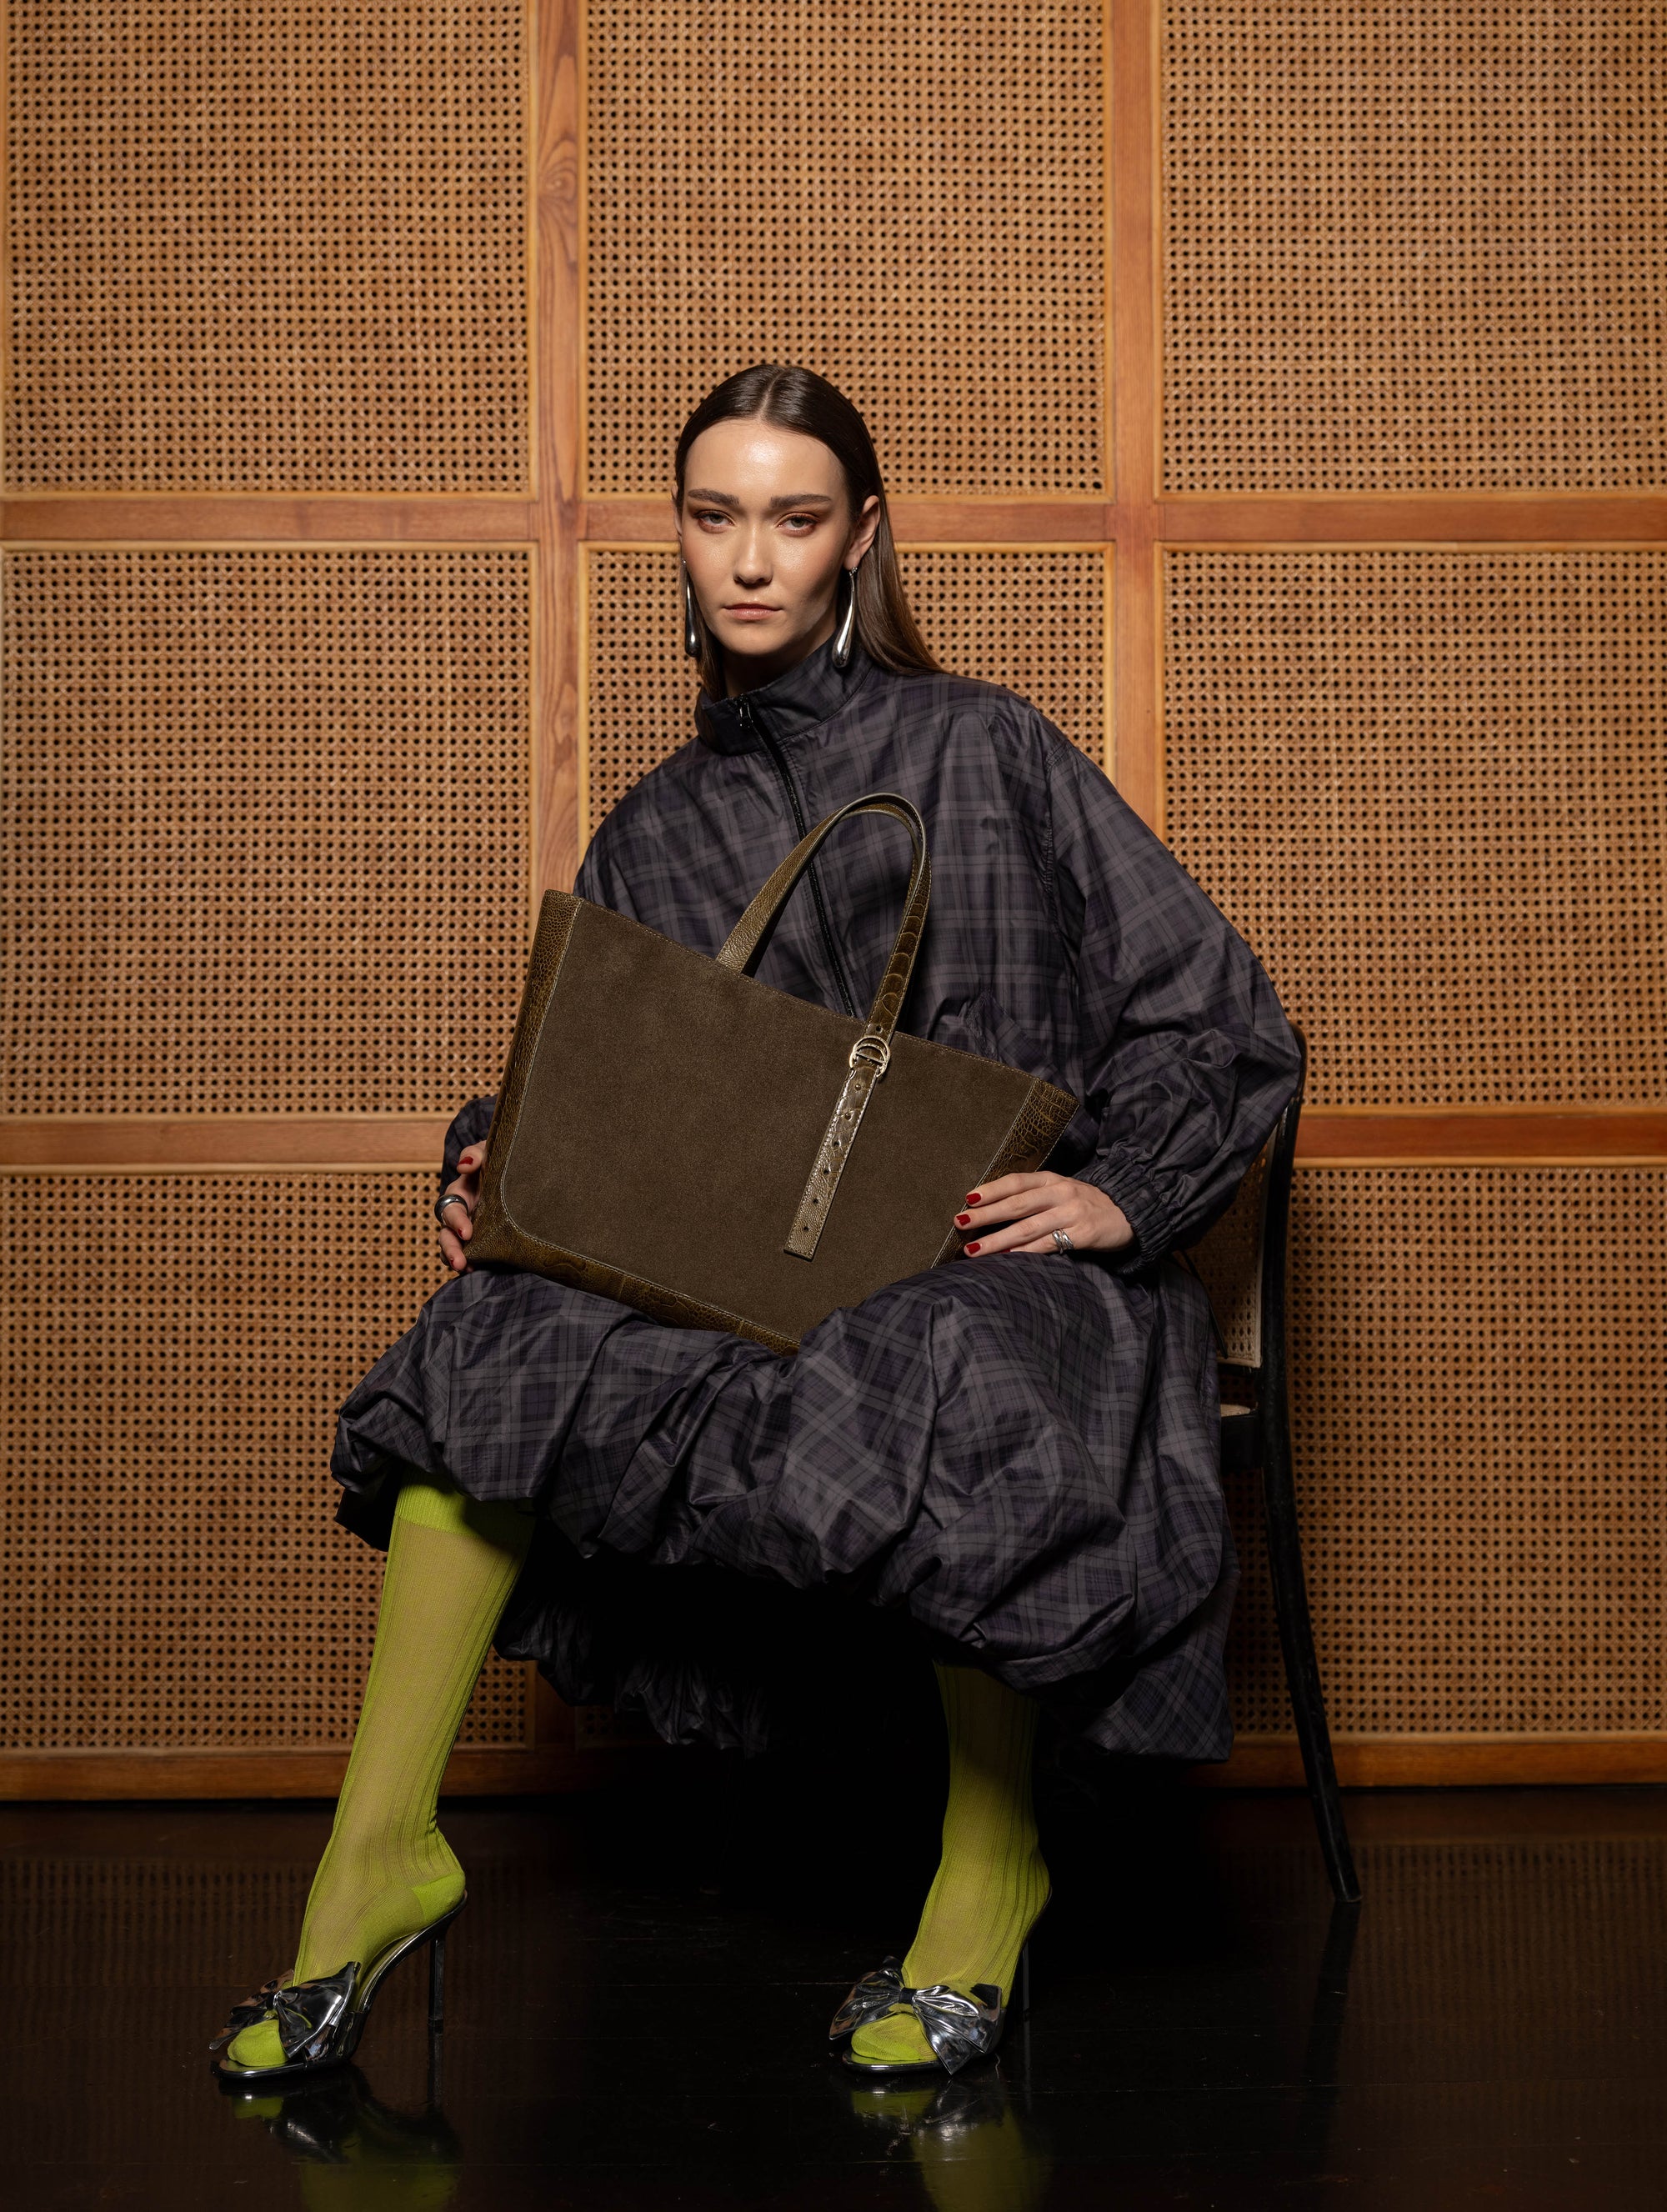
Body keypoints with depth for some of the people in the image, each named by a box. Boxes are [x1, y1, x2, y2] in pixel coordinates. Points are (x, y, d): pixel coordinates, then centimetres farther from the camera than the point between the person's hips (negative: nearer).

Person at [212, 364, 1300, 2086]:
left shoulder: (980, 751, 4)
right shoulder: (659, 828, 16)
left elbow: (1213, 1014, 3)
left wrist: (1120, 1194, -13)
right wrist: (484, 1173, -5)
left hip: (986, 1255, -3)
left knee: (942, 1411, -39)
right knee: (499, 1341, -25)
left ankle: (991, 1859, -15)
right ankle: (377, 1852, -21)